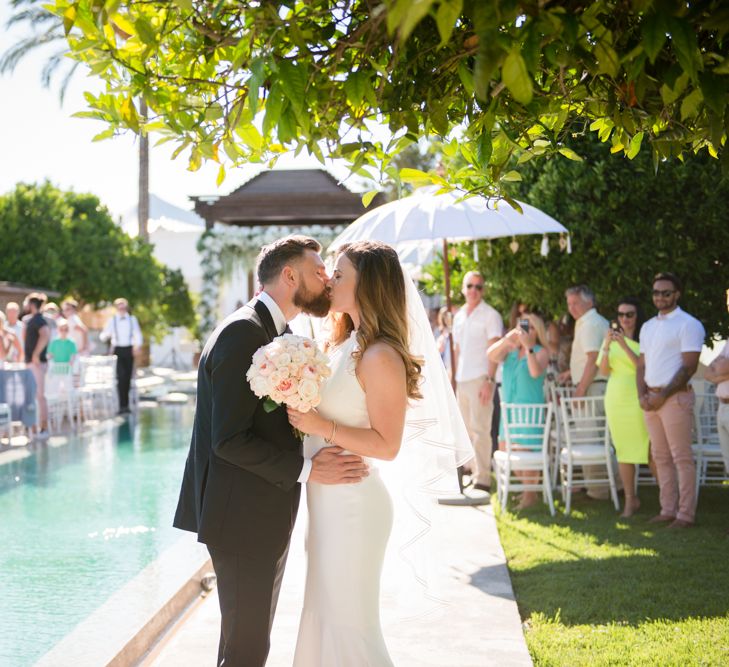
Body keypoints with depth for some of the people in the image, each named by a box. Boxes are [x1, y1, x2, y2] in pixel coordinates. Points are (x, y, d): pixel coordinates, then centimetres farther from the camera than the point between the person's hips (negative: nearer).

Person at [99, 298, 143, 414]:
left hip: (129, 350, 2)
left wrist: (137, 345, -13)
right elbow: (104, 335, -1)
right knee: (121, 377, -14)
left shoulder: (132, 319, 8)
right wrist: (105, 335, -25)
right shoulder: (112, 320, 4)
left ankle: (125, 404, 13)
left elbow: (137, 333, 5)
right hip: (117, 350, -2)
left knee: (127, 377, 3)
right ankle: (123, 405, -15)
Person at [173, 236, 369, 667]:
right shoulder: (242, 332, -18)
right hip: (244, 517, -10)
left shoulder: (281, 335, 13)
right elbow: (229, 440, -23)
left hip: (266, 514, 10)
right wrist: (306, 469, -22)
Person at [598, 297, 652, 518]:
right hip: (616, 398, 4)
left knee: (650, 448, -7)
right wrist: (607, 346, -10)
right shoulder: (611, 337, 10)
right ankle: (630, 500, 11)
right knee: (623, 449, 5)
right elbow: (604, 371, 5)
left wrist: (624, 345, -20)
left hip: (639, 398, -4)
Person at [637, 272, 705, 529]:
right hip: (651, 399, 7)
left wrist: (663, 395, -15)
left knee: (682, 457, -5)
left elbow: (689, 366, -12)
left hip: (675, 397, -7)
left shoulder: (688, 324, -6)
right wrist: (642, 395, 2)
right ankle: (668, 510, 16)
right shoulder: (648, 326, 17)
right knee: (661, 457, 10)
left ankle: (685, 514, -2)